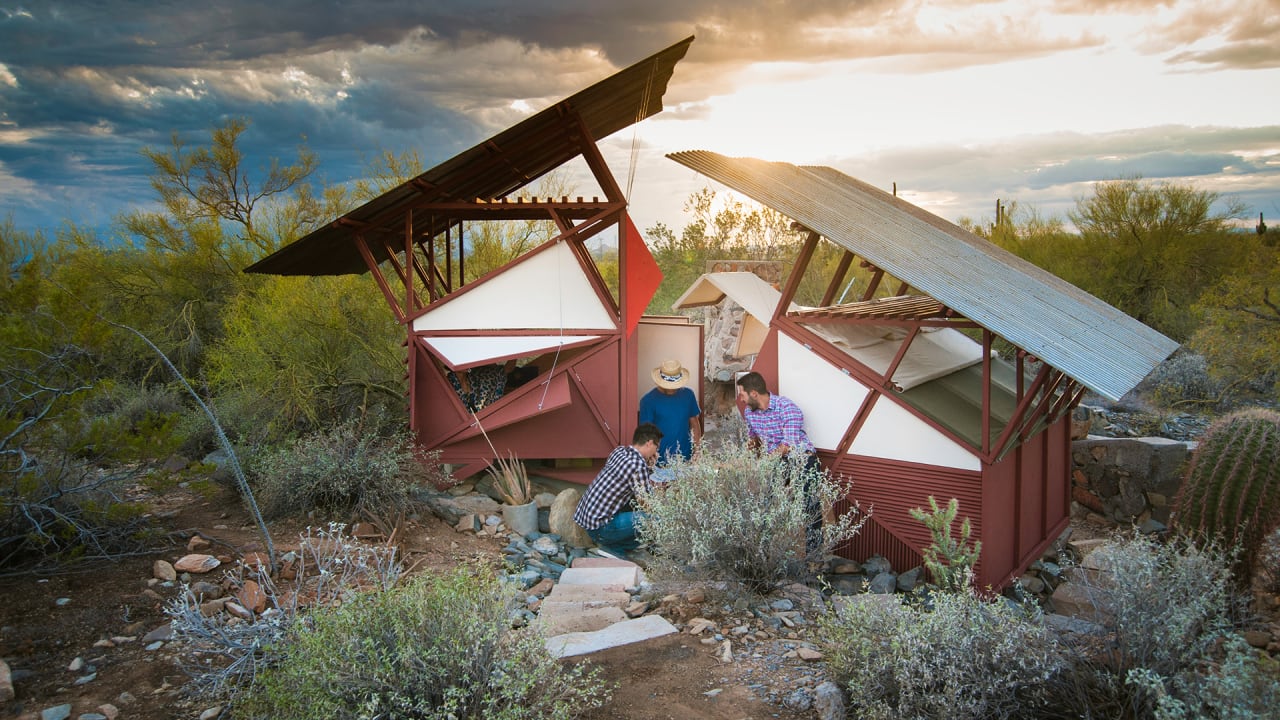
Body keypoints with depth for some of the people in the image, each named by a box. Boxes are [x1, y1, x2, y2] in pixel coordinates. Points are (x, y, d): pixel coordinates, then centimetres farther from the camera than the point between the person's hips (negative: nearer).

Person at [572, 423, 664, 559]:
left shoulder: (619, 451, 8)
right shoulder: (637, 464, -18)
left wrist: (649, 466, 10)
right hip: (599, 527, -10)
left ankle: (608, 544, 12)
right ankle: (614, 548, -2)